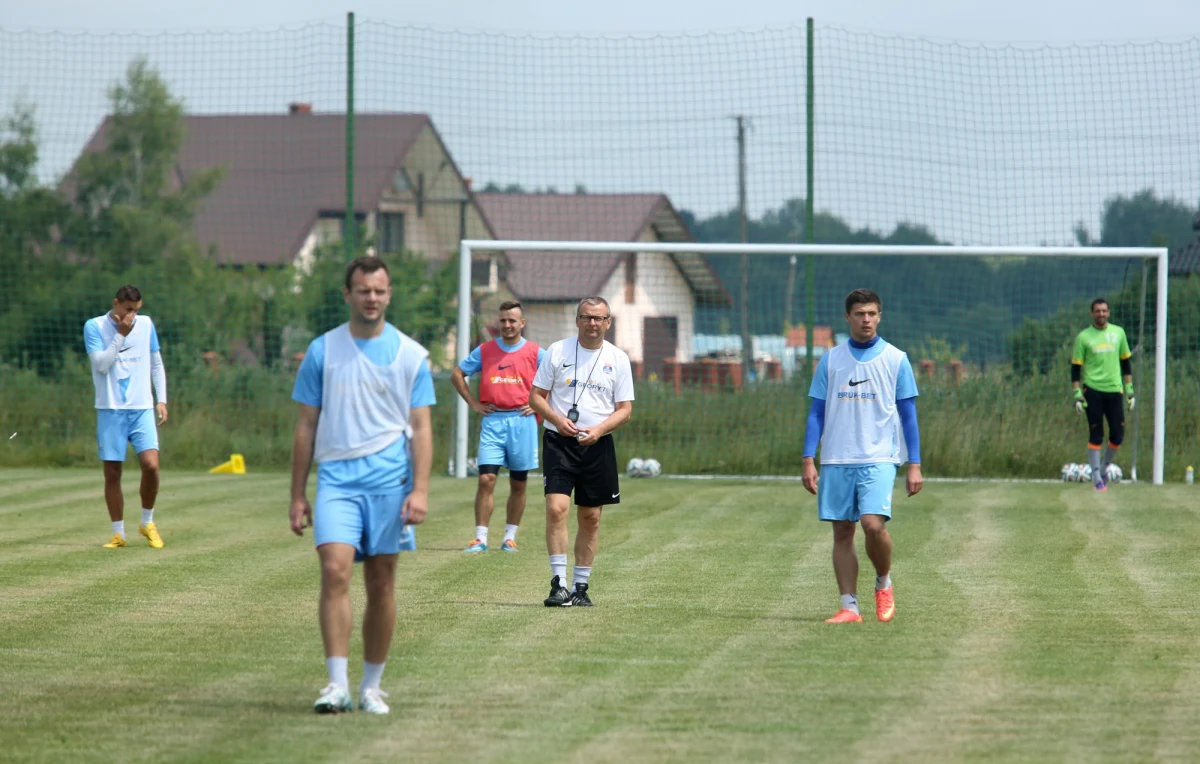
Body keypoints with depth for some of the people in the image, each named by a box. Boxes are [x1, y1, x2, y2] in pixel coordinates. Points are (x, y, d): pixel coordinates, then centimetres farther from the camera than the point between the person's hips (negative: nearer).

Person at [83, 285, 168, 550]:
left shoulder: (146, 324, 8)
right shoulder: (94, 327, -2)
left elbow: (156, 364, 16)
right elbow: (101, 364, -14)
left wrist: (162, 400, 8)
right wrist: (121, 334, -15)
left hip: (142, 409, 2)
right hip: (110, 409, -2)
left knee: (151, 464, -14)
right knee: (112, 473, 1)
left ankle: (147, 522, 7)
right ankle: (118, 533, 12)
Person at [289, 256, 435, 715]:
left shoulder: (410, 355, 5)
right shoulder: (322, 351, 6)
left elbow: (420, 428, 3)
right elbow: (306, 427, 10)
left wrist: (420, 489, -9)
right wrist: (297, 496, 6)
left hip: (389, 478, 0)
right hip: (335, 476, 0)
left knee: (381, 584, 4)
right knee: (335, 570, -17)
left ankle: (371, 686, 15)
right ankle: (337, 685, -19)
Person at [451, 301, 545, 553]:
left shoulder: (535, 353, 3)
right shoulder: (485, 351, 7)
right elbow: (457, 374, 16)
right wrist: (473, 403, 8)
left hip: (522, 421, 0)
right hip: (493, 420, 0)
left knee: (518, 484, 6)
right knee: (486, 479, -9)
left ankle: (510, 537, 14)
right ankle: (480, 538, -9)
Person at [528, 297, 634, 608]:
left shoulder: (618, 359, 5)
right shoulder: (557, 351, 2)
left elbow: (625, 409, 5)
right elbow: (536, 396, 5)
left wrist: (598, 430, -13)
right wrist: (557, 419, -14)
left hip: (598, 446, 2)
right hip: (559, 442, -2)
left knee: (591, 518, 5)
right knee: (556, 508, -17)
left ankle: (580, 587, 15)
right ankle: (558, 584, -15)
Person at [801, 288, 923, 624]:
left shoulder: (896, 360, 3)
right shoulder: (830, 361, 8)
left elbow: (908, 416, 5)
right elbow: (816, 413, 10)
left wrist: (914, 466, -1)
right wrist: (809, 461, 0)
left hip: (879, 459, -3)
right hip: (837, 460, 3)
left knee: (873, 524, -19)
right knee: (842, 533, 1)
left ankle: (884, 584, 6)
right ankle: (849, 606, 6)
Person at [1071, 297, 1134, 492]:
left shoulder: (1118, 333, 11)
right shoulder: (1083, 337, 2)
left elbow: (1126, 362, 16)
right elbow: (1075, 367, 2)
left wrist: (1130, 390, 12)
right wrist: (1076, 394, -6)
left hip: (1114, 390, 3)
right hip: (1093, 390, -3)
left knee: (1118, 435, 0)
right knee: (1096, 435, -4)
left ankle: (1105, 468, 22)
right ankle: (1096, 476, 3)